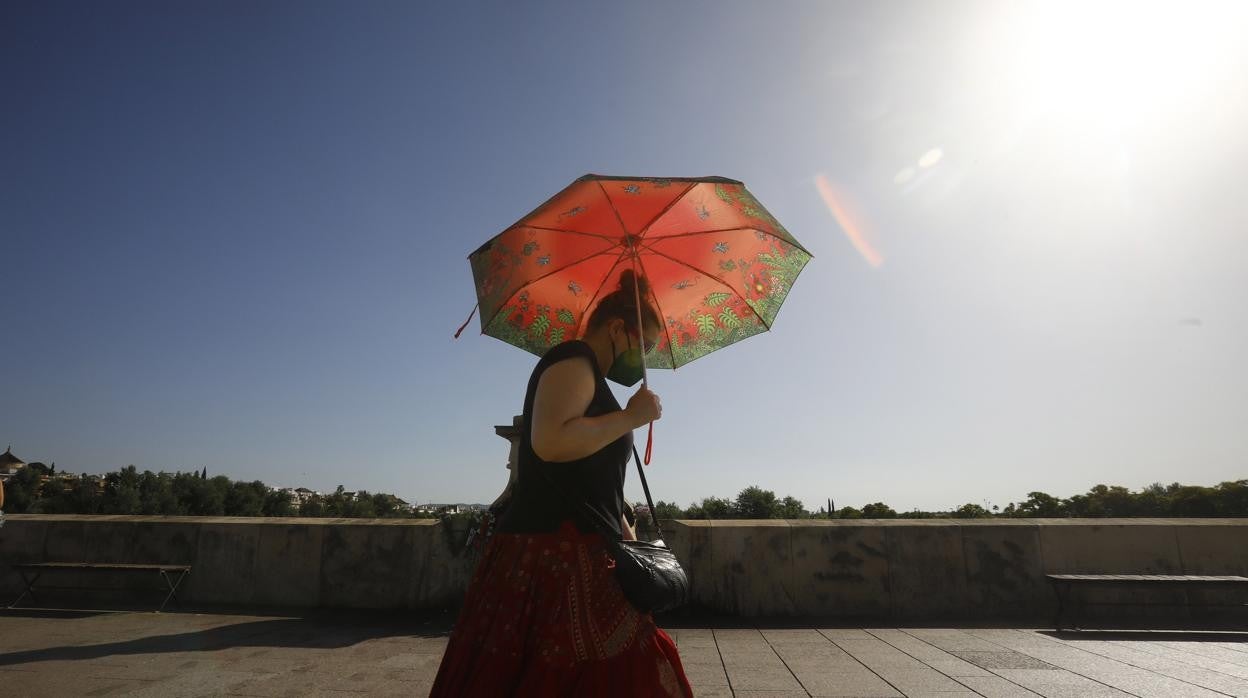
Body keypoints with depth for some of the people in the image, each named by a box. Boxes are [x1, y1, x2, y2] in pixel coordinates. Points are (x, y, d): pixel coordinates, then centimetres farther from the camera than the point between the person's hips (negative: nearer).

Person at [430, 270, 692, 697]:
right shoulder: (574, 359, -8)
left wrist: (628, 536, 27)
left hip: (579, 559, 10)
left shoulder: (589, 378, 22)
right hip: (553, 557, -10)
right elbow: (551, 441, -27)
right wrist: (631, 417, -15)